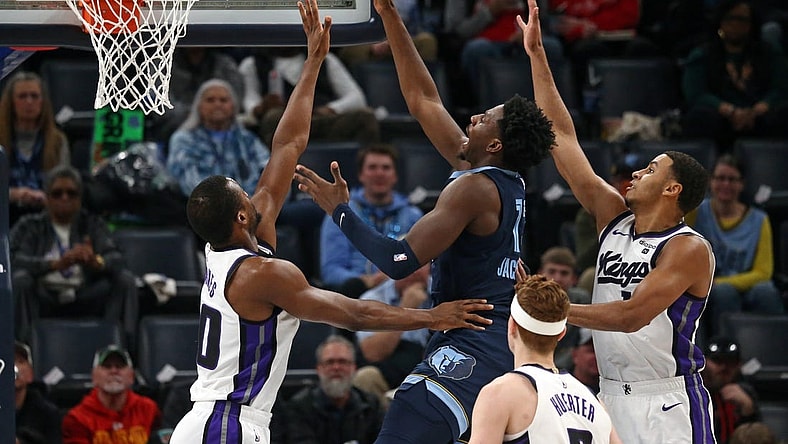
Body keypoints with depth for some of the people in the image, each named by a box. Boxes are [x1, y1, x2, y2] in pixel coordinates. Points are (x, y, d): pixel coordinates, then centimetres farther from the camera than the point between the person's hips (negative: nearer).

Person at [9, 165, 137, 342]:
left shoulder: (92, 223, 14)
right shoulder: (30, 226, 9)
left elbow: (116, 258, -2)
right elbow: (14, 260, -11)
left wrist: (96, 262, -28)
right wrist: (57, 264, -28)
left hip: (82, 300, 2)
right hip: (42, 300, -2)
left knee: (125, 279, -19)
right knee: (20, 279, -32)